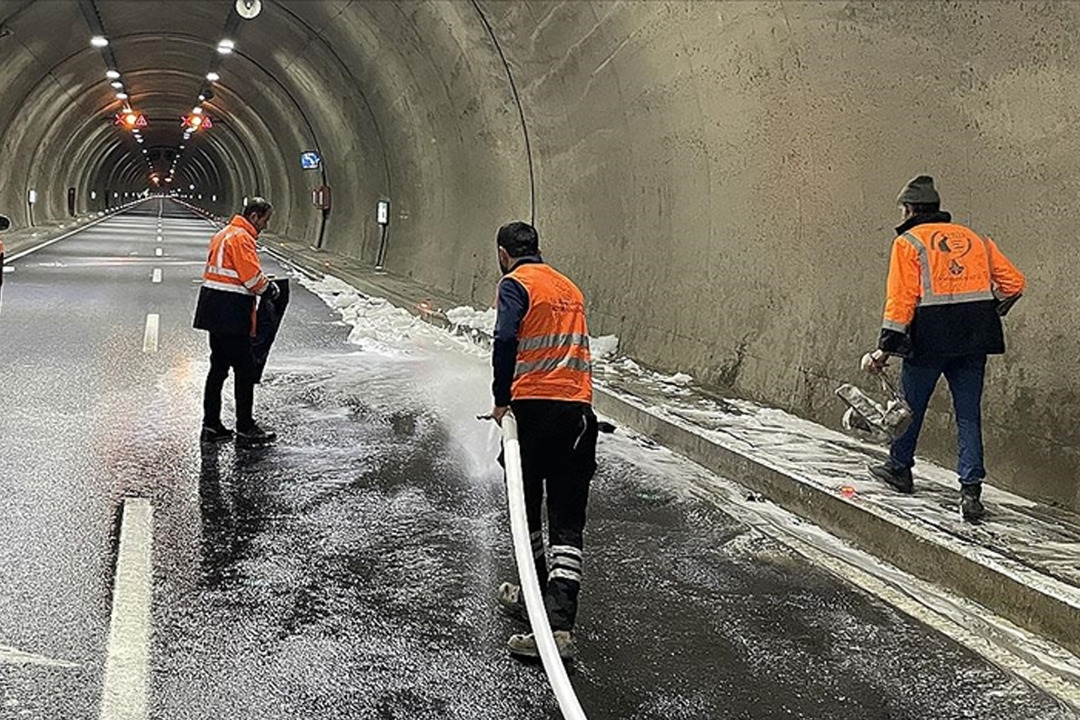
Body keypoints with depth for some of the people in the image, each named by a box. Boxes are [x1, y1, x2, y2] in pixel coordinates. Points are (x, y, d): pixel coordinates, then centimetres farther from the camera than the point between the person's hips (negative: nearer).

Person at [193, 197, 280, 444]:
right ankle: (245, 427, 1)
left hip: (215, 312, 10)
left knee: (219, 366, 13)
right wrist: (270, 289, 0)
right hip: (231, 313, -10)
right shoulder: (242, 238, -13)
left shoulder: (224, 234, 19)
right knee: (245, 369, -3)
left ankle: (211, 425, 16)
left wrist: (263, 284, 14)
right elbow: (253, 277, -18)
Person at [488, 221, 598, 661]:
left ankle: (535, 602, 29)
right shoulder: (569, 288, 20)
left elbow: (506, 340, -17)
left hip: (534, 407, -5)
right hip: (579, 410, 5)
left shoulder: (516, 283, -1)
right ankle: (560, 623, -10)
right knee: (568, 523, 1)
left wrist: (501, 400, -9)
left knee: (526, 510, 15)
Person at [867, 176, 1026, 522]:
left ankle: (900, 468, 32)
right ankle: (971, 489, -2)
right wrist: (990, 312, 28)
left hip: (929, 337, -4)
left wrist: (885, 348, -8)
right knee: (969, 414, 6)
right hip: (974, 340, 4)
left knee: (911, 405, 15)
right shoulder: (975, 239, 14)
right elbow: (1014, 282, 11)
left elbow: (901, 299, -9)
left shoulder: (908, 242, -1)